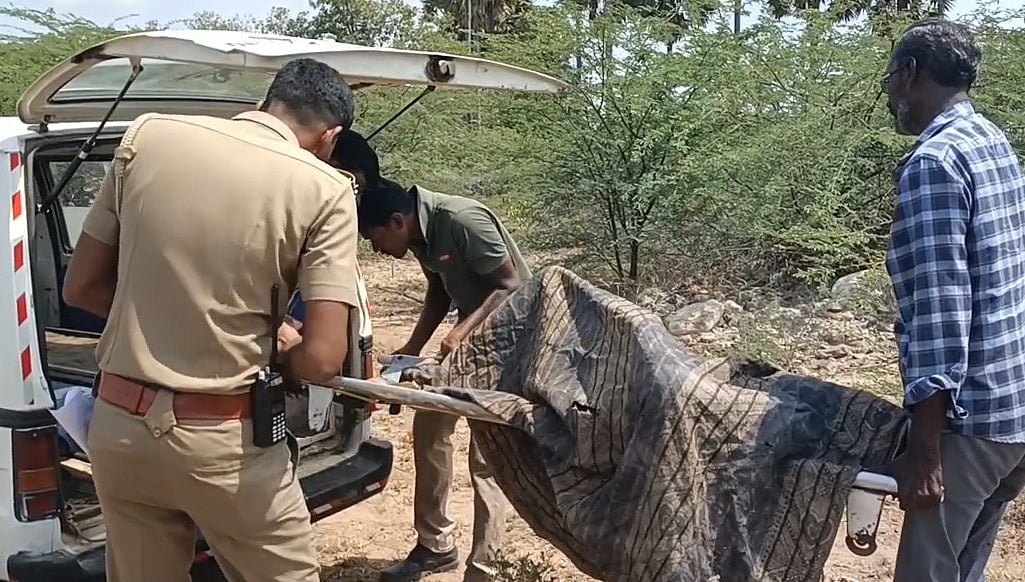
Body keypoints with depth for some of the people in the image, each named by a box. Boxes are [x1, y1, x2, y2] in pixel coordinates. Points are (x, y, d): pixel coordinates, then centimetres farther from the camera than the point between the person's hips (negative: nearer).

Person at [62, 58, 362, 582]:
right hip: (223, 441, -4)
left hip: (117, 427, 4)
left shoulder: (147, 135, 0)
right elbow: (321, 359, -16)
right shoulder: (324, 189, -10)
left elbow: (81, 288, 6)